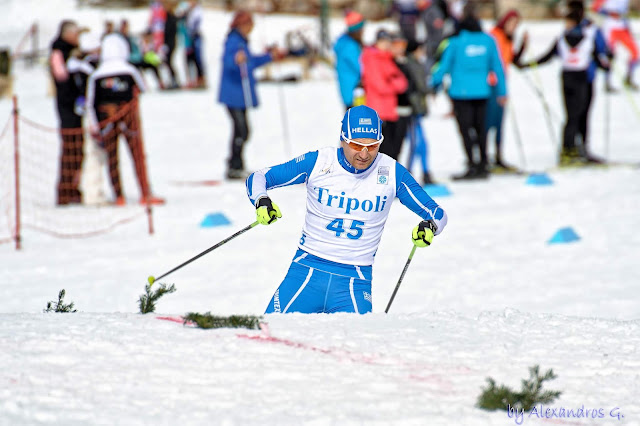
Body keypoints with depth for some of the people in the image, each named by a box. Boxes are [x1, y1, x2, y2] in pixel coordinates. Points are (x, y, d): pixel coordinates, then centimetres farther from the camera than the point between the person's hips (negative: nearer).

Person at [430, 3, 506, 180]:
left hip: (461, 92, -4)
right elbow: (497, 67, 6)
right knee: (480, 128, 14)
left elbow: (444, 66, -5)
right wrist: (502, 91, 15)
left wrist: (433, 85, 9)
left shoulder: (456, 42, -10)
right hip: (481, 91, 4)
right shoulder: (488, 41, 0)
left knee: (465, 129, -1)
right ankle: (482, 166, 17)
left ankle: (472, 166, -6)